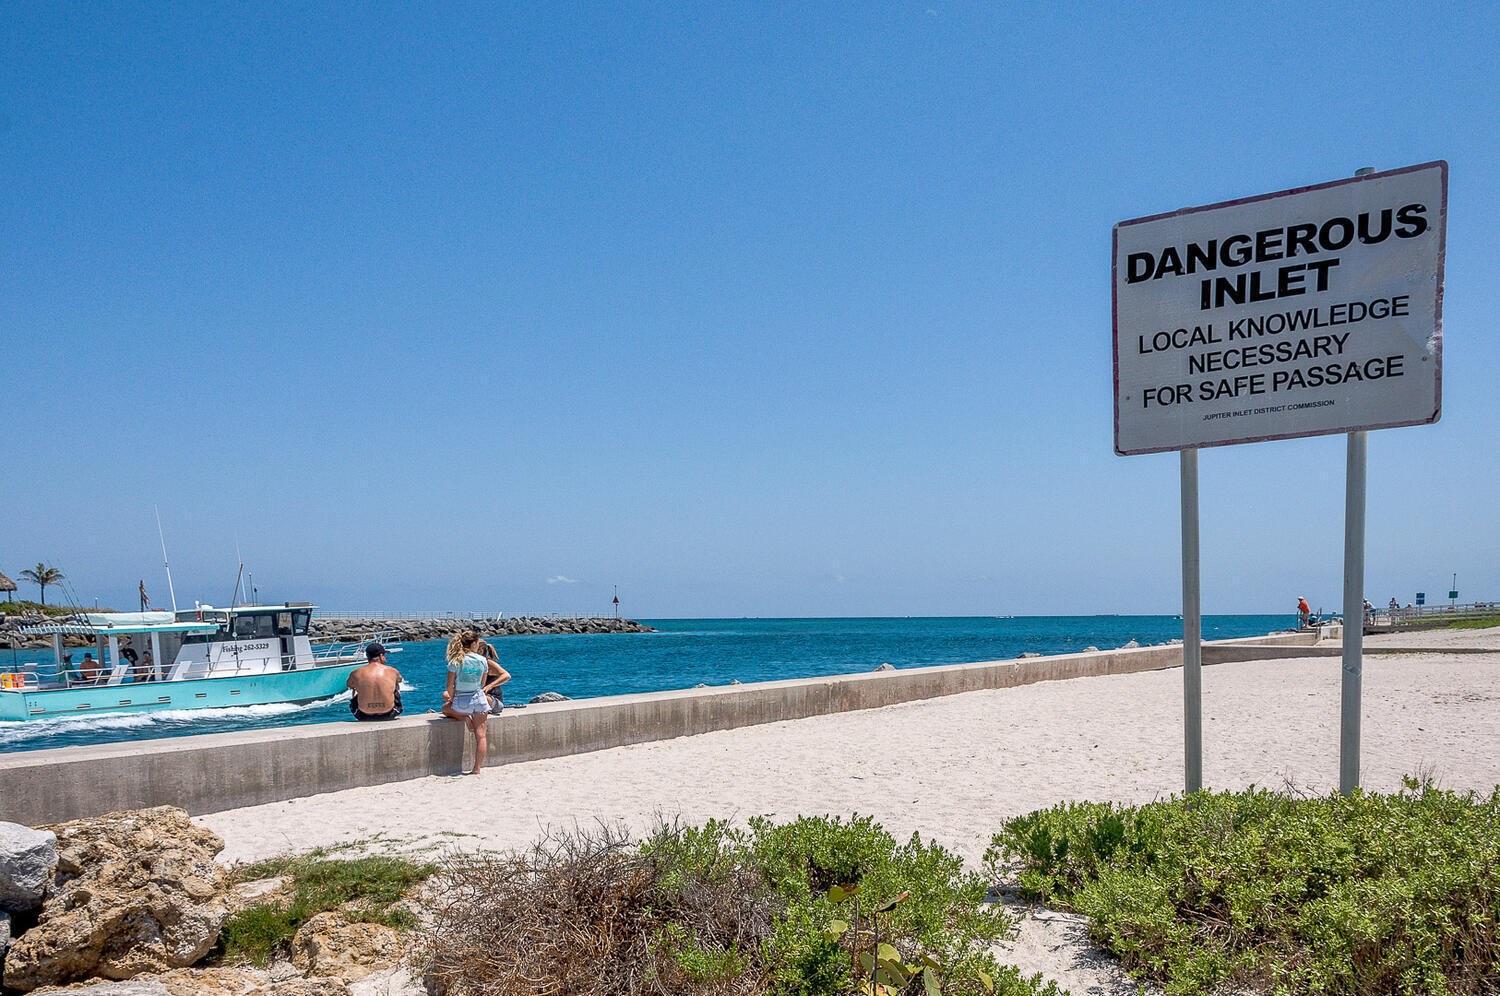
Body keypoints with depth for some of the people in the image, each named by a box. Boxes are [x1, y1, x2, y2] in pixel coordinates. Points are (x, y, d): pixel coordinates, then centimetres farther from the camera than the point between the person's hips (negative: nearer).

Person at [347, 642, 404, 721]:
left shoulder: (356, 673, -7)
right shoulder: (392, 671, -5)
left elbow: (350, 685, 17)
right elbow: (399, 679, 20)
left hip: (364, 716, 0)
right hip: (388, 715, 0)